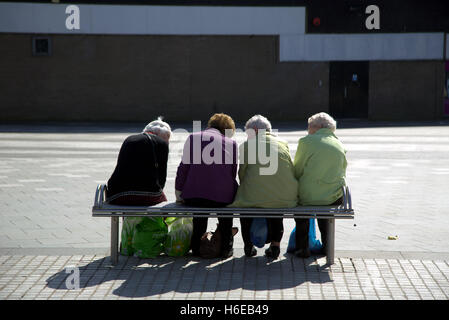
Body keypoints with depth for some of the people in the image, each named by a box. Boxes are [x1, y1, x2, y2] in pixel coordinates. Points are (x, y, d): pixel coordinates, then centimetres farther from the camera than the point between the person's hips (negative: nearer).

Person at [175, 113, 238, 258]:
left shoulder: (193, 137, 8)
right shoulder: (231, 143, 9)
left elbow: (184, 166, 4)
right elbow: (233, 174, 10)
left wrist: (178, 191, 11)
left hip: (192, 197, 0)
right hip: (221, 198, 0)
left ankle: (197, 246, 33)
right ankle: (225, 247, 28)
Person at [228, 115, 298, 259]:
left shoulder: (247, 145, 5)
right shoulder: (283, 144, 16)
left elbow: (242, 173, 5)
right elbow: (293, 171, 18)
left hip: (256, 197, -3)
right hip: (287, 198, 3)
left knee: (244, 202, 31)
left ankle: (248, 244, 30)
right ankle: (275, 243, 27)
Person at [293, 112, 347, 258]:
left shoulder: (306, 142, -5)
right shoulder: (340, 145, 8)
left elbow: (297, 171, 3)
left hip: (309, 196, -4)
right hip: (335, 198, 4)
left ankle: (302, 247, 26)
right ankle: (326, 245, 35)